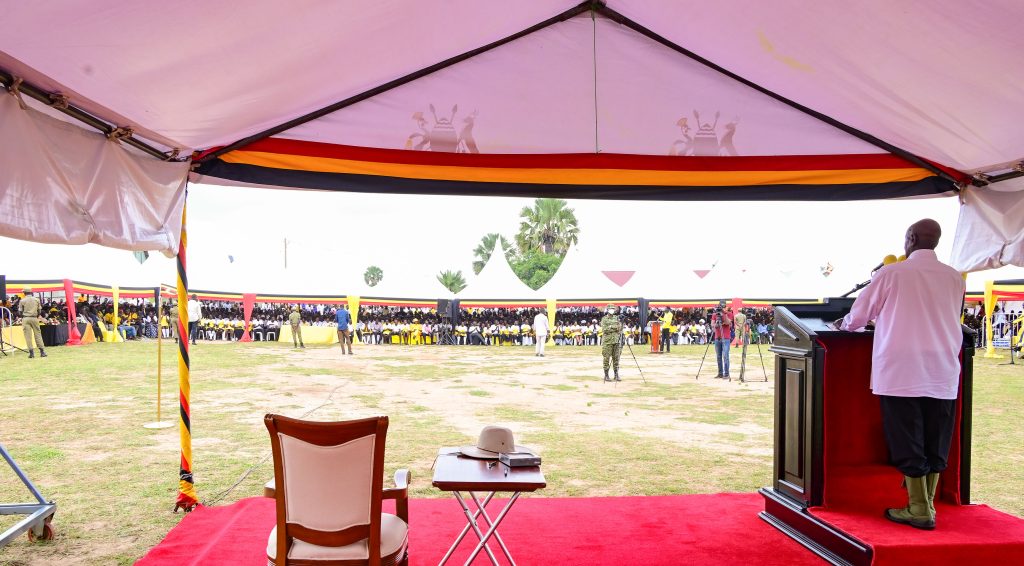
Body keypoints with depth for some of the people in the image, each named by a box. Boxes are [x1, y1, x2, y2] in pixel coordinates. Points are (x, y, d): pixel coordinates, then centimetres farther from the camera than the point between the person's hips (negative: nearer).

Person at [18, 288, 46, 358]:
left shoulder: (22, 300, -2)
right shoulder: (36, 300, 4)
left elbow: (20, 312, 1)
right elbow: (39, 310, 5)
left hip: (25, 319, -2)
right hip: (34, 318, 2)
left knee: (28, 335, 1)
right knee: (38, 334, 7)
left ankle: (31, 352, -2)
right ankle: (42, 351, 5)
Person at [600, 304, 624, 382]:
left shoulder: (617, 318, 12)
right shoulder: (604, 319, 0)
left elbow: (620, 328, 11)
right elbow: (604, 330, -11)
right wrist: (613, 327, -12)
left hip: (616, 341, 4)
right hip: (607, 341, -3)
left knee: (616, 358, 4)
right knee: (607, 359, -1)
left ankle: (616, 375, 10)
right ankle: (606, 375, 6)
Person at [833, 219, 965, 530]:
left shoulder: (891, 274, -6)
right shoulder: (954, 278, 5)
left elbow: (859, 315, 2)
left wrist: (845, 324, 25)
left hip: (901, 372, -4)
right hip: (943, 375, 4)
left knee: (908, 443, 3)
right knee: (936, 444, 11)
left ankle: (919, 510, 7)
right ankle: (927, 506, 17)